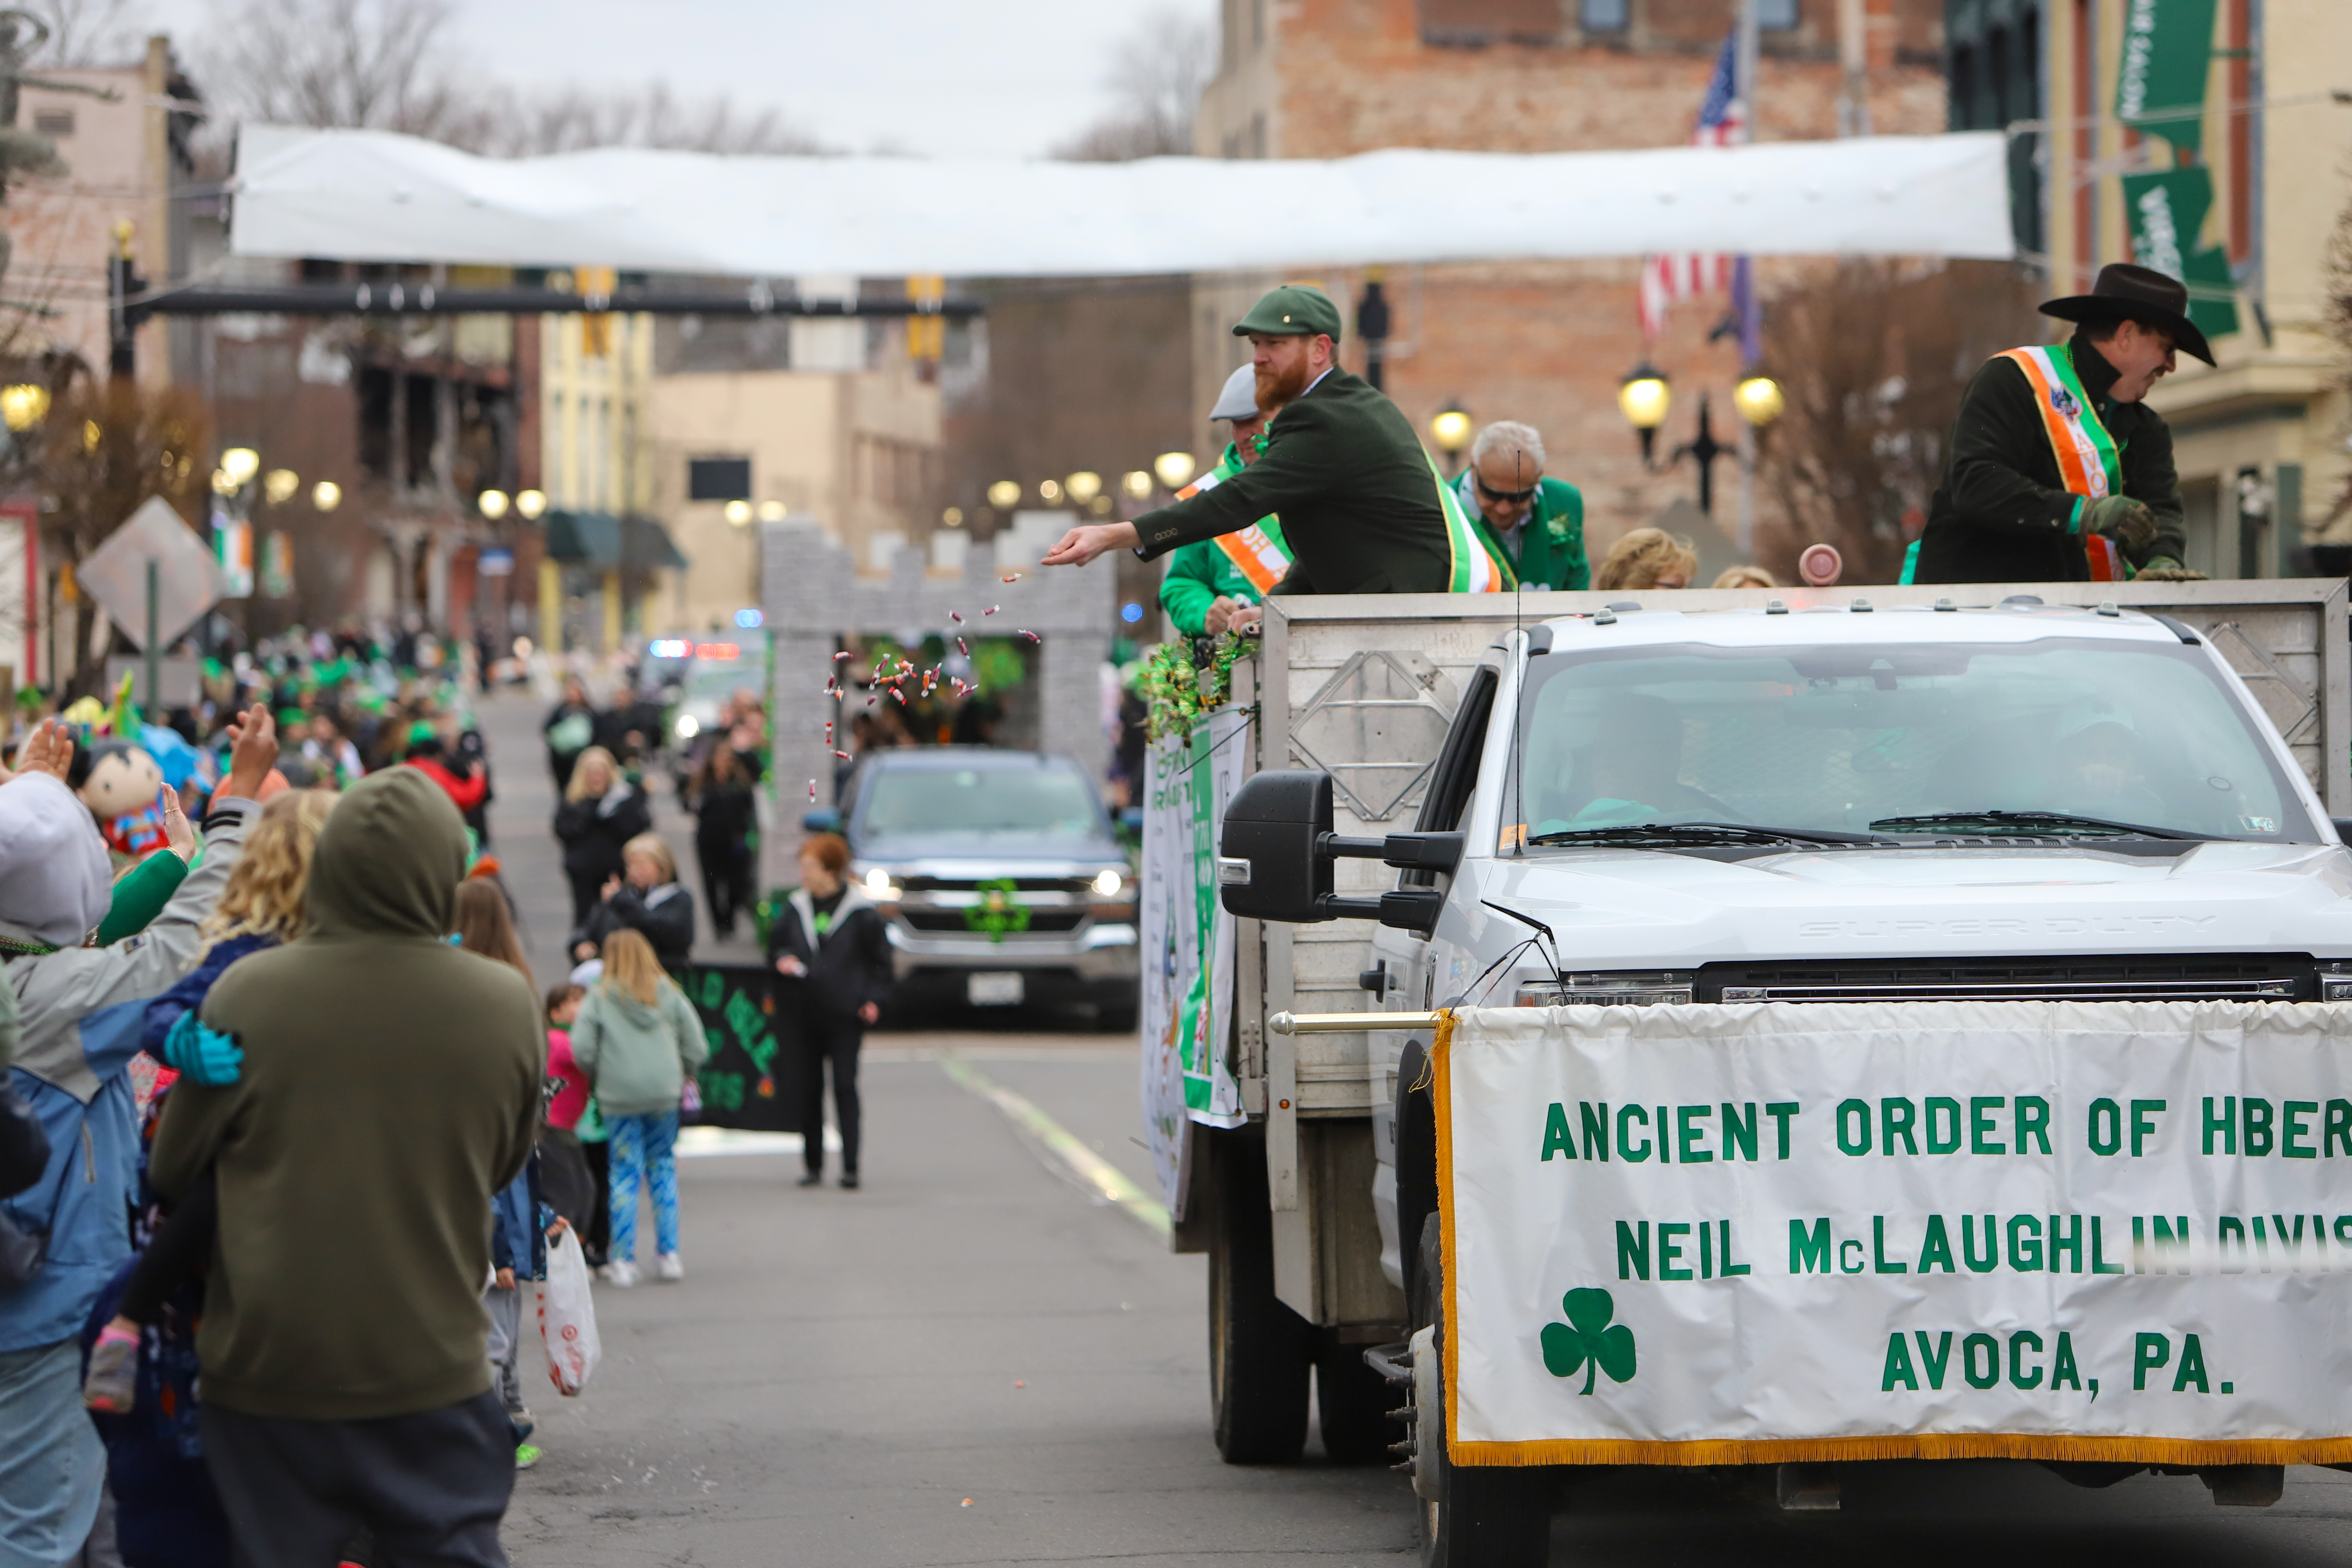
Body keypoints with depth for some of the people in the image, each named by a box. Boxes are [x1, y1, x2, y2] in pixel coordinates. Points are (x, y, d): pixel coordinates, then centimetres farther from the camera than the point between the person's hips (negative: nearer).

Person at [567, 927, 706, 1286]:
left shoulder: (599, 998, -2)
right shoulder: (669, 995, 7)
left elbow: (582, 1049, -8)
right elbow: (697, 1047, 6)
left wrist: (598, 1075, 11)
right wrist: (682, 1075, 22)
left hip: (620, 1095, -2)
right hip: (664, 1093, 2)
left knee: (625, 1174, 3)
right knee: (663, 1169, 13)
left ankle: (623, 1260, 2)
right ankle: (669, 1255, 12)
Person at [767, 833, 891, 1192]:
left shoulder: (861, 912, -3)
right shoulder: (795, 908, 8)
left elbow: (879, 960, 3)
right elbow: (775, 946, 18)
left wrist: (873, 999, -6)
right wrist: (782, 960, -5)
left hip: (846, 1014, -4)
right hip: (806, 1013, 4)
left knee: (845, 1087, -7)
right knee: (809, 1088, 6)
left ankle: (850, 1166, -7)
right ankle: (813, 1165, 14)